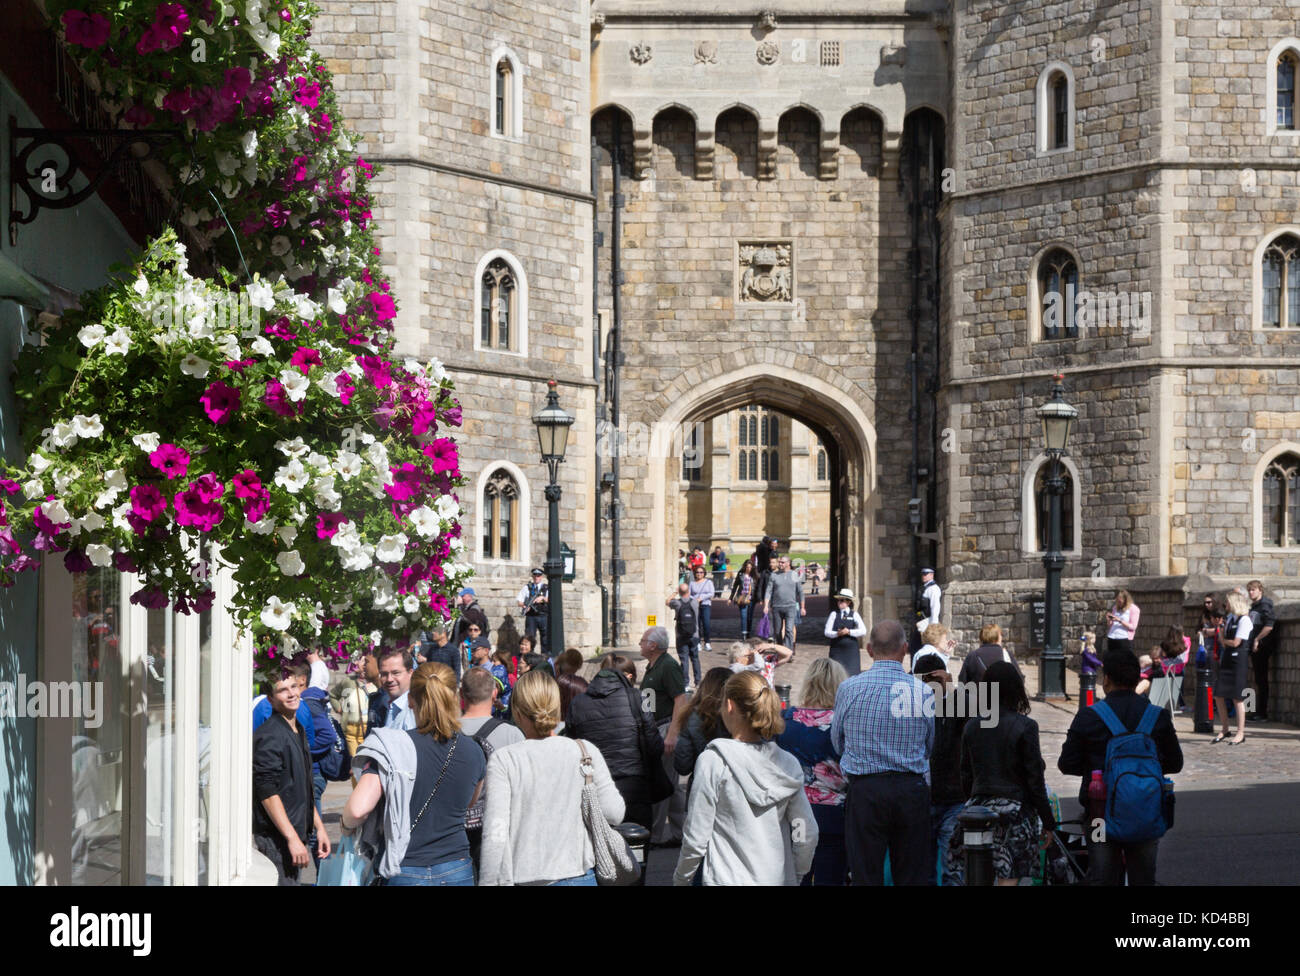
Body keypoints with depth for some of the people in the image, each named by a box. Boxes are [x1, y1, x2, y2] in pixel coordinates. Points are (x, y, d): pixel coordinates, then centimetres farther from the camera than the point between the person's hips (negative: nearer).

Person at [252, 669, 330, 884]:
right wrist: (292, 838, -22)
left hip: (293, 833, 9)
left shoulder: (299, 732, 16)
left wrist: (318, 827, 22)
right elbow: (267, 793, -19)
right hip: (275, 839, -9)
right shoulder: (268, 736, -14)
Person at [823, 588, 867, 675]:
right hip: (837, 649, 0)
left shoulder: (854, 615, 4)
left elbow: (863, 631, -5)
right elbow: (827, 632, 0)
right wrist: (837, 634, -19)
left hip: (851, 649, 0)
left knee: (851, 673, -3)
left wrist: (849, 632, -14)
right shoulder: (834, 615, 6)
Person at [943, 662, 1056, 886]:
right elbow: (1035, 779, -7)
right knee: (1008, 878, -2)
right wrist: (1048, 823, -1)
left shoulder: (971, 727, 5)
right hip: (1015, 811, -4)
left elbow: (966, 777, 9)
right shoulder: (1024, 727, -8)